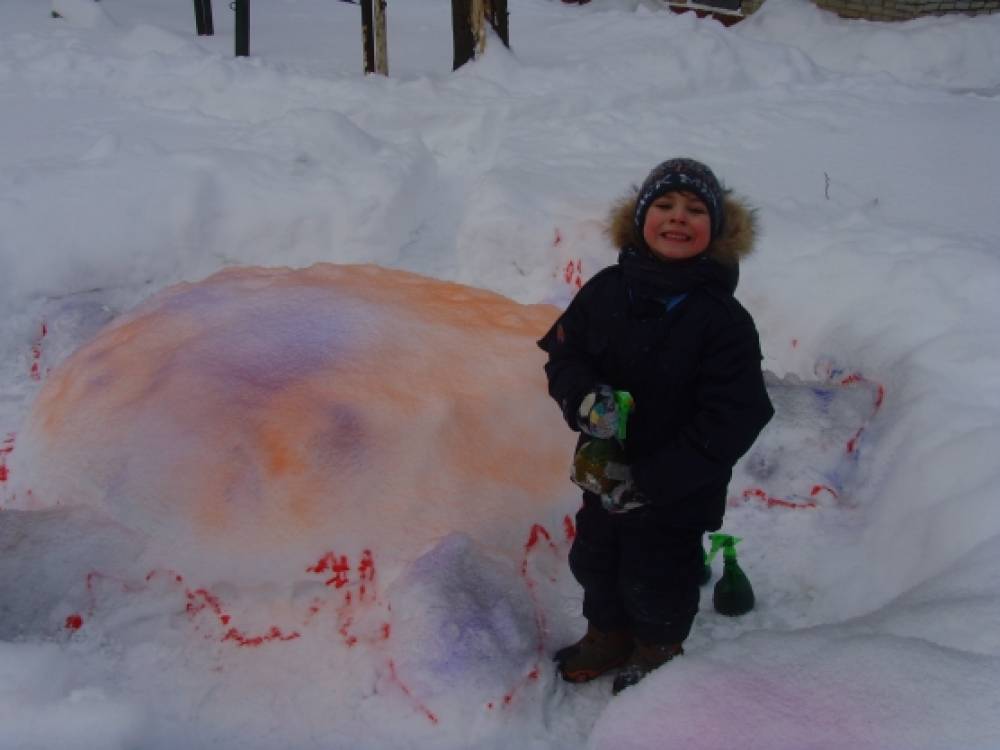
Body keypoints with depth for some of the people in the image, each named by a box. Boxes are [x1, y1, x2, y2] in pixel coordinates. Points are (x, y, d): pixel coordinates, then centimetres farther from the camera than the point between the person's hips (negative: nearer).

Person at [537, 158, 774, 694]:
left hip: (678, 493, -4)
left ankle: (658, 651, 47)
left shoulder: (724, 321, -21)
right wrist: (582, 396, -24)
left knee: (656, 579, 16)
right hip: (603, 472, 4)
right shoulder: (607, 290, -9)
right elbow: (563, 351, 0)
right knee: (595, 562, 23)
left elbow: (731, 423, -22)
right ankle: (608, 637, 52)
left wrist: (649, 481, -25)